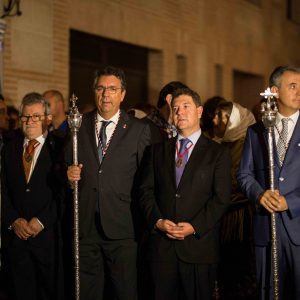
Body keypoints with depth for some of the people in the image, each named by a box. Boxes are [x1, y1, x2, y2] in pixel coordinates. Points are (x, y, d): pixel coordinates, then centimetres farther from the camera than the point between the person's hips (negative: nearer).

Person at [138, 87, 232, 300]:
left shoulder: (218, 153, 4)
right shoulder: (157, 151, 15)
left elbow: (221, 198, -3)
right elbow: (146, 191, 9)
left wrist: (195, 226, -14)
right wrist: (157, 221, -8)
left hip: (199, 244, -2)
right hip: (161, 245, 2)